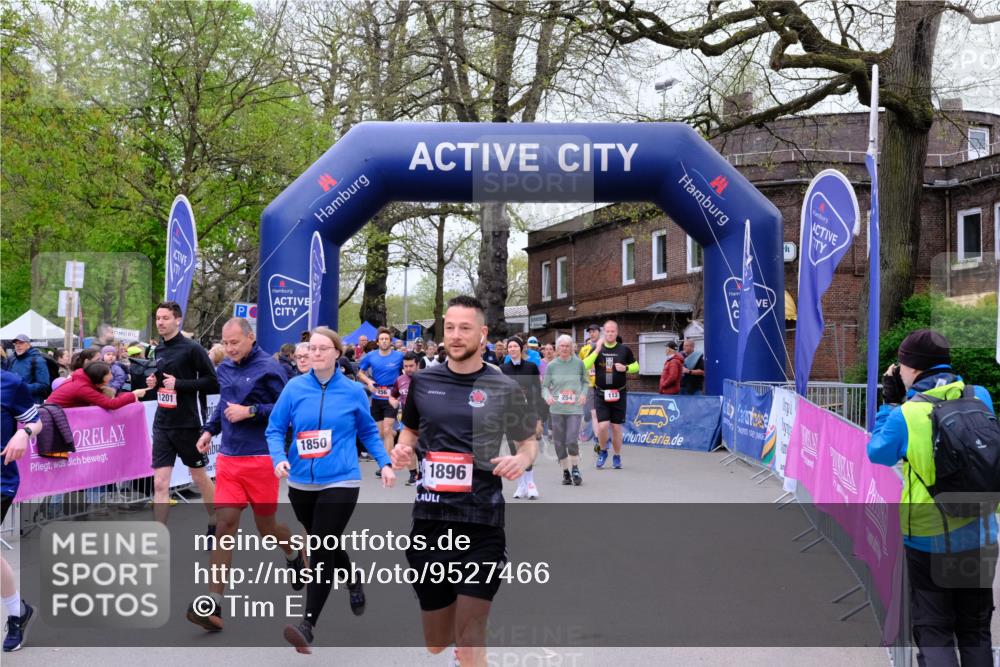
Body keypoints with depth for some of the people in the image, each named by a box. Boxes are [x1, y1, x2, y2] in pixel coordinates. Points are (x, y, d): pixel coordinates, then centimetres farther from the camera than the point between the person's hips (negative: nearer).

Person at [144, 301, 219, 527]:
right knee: (160, 483, -1)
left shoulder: (192, 349, -11)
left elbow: (213, 383, -14)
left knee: (200, 478, 12)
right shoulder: (159, 350, 9)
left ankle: (215, 524, 32)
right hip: (161, 425, 5)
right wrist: (154, 382, 2)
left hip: (187, 425, -5)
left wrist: (179, 384, -20)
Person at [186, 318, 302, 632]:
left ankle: (295, 554, 44)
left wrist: (249, 411, -19)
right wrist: (210, 429, 12)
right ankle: (213, 605, -4)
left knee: (266, 527, 9)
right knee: (224, 525, -4)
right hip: (228, 458, 5)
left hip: (260, 459, -5)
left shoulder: (269, 369, -11)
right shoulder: (225, 368, 9)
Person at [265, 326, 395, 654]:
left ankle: (307, 624, -10)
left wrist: (384, 463, 0)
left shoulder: (353, 391, -3)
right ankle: (354, 582, 49)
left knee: (322, 550, -11)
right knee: (325, 544, 21)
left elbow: (368, 432, 10)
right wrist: (279, 457, -16)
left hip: (340, 483, -3)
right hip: (301, 483, 3)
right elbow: (274, 429, 2)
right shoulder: (294, 388, -2)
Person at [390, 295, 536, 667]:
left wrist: (522, 460, -12)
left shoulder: (504, 388, -1)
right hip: (430, 517, 3)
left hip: (482, 523, -3)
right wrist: (403, 449, 1)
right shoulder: (422, 381, 6)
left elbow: (529, 443, 10)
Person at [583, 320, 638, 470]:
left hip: (618, 394, 0)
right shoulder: (597, 349, 0)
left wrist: (625, 368, -11)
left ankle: (617, 457, 22)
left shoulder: (625, 349, 0)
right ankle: (603, 451, 16)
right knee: (602, 425, -11)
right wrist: (597, 350, -18)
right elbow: (584, 366, -12)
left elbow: (636, 366, 9)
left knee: (616, 427, 5)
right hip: (601, 394, 0)